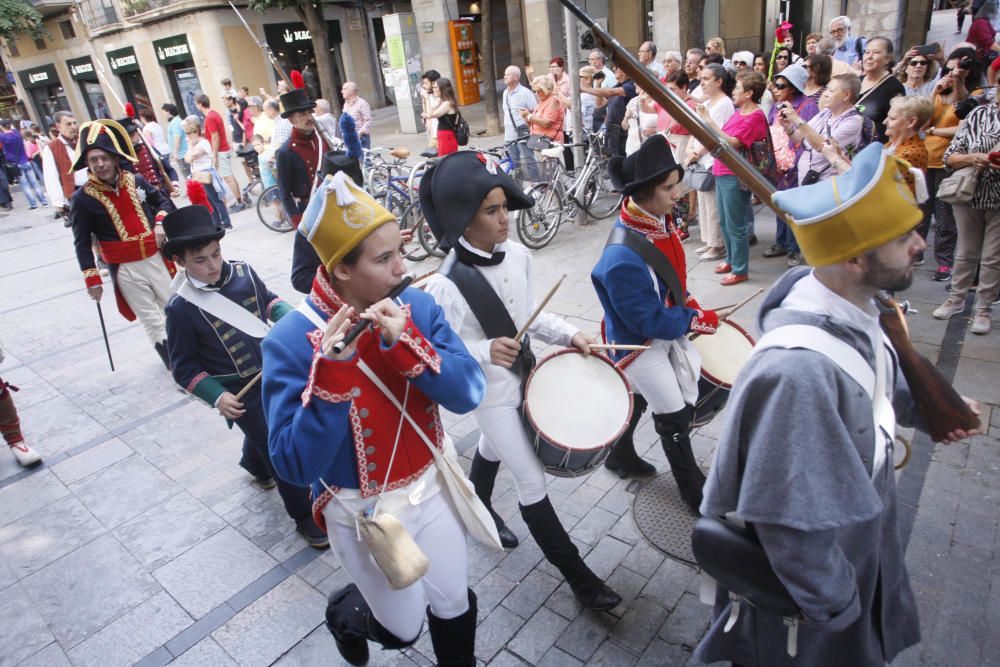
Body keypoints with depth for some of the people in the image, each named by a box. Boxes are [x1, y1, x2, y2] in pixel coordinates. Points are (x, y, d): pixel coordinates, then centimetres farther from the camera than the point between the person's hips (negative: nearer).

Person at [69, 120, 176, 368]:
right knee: (154, 322, 2)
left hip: (156, 259, 4)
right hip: (125, 270, -3)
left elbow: (163, 202, 17)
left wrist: (160, 222, -4)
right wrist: (92, 279, -5)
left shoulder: (136, 181, -1)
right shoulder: (83, 199, -9)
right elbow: (82, 242, -4)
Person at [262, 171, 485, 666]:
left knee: (455, 607, 21)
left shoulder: (415, 305, -12)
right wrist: (331, 371, -38)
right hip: (363, 511, -3)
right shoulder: (291, 342, -23)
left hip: (432, 486, 3)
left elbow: (468, 395, -18)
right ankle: (345, 612, 50)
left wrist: (406, 344, -33)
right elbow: (295, 466, -26)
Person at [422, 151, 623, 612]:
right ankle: (577, 574, 21)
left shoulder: (518, 255, -9)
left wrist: (568, 335, -8)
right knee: (533, 482, 3)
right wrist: (484, 352, -37)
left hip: (522, 377, 7)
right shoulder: (447, 285, -28)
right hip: (490, 393, -6)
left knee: (493, 448, 31)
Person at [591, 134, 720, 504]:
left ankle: (620, 456, 51)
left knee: (637, 397, 26)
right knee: (674, 418, 6)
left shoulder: (660, 220, -8)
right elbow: (650, 322, -28)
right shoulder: (622, 259, -36)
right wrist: (697, 320, -17)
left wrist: (687, 301, 1)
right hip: (639, 346, -8)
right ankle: (695, 493, 29)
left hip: (667, 328, 8)